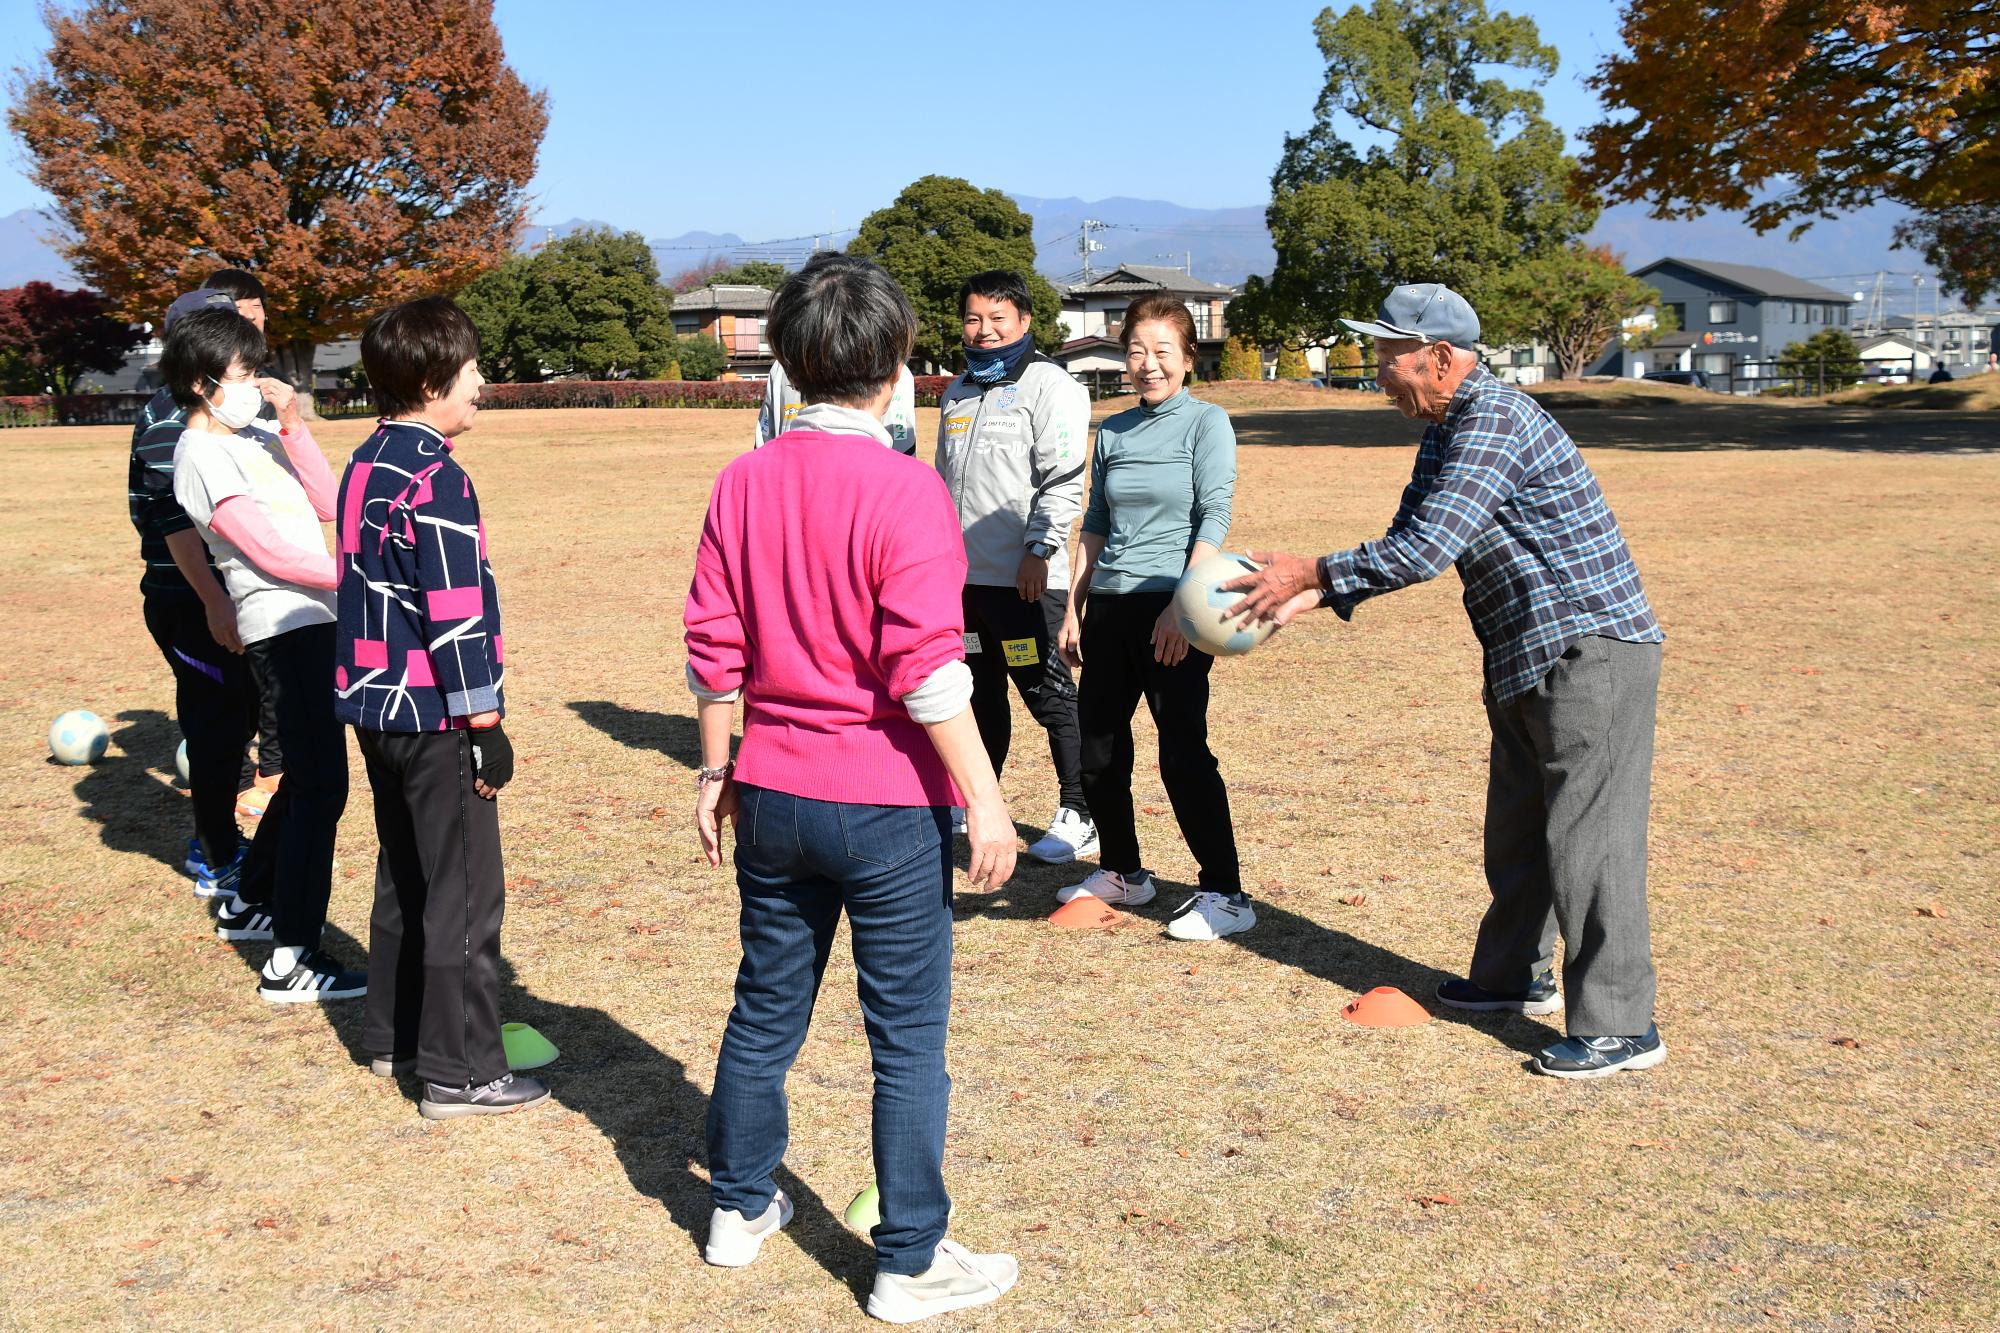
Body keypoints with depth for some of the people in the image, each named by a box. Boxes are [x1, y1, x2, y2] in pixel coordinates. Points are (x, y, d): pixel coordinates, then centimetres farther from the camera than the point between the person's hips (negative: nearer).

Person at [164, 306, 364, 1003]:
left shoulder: (255, 437, 16)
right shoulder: (201, 456, -9)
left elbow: (327, 504, 8)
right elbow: (269, 550, -15)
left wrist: (292, 424, 2)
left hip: (313, 619, 9)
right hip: (285, 626, -9)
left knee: (308, 776, 20)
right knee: (321, 786, -12)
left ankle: (249, 905, 36)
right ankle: (292, 960, -9)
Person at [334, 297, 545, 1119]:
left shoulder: (366, 465, 11)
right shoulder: (435, 478, -18)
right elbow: (455, 614, -20)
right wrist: (485, 724, -15)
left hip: (374, 704, 10)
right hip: (435, 716, -10)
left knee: (404, 877, 20)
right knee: (464, 895, -1)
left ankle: (395, 1037, 31)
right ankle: (460, 1073, 5)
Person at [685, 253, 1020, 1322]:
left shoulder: (744, 481, 1)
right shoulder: (905, 489, -16)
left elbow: (713, 648, 5)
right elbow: (927, 669, -20)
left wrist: (716, 768, 15)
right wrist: (983, 796, -13)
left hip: (774, 794, 6)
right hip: (889, 804, -5)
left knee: (765, 1007, 20)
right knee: (907, 1034, 7)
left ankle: (738, 1209, 36)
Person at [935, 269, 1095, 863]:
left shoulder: (1049, 385, -7)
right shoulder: (958, 391, 17)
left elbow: (1064, 479, -13)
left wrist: (1039, 551, -18)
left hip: (1024, 578, -7)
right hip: (963, 571, 7)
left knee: (1050, 695, -3)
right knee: (979, 692, 16)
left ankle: (1080, 816, 5)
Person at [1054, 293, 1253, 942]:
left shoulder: (1206, 422, -3)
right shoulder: (1113, 431, 13)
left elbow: (1214, 519, -11)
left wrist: (1182, 607, -20)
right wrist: (1075, 608, 13)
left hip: (1171, 609, -6)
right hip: (1109, 607, 6)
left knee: (1182, 751, -7)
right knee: (1097, 748, 10)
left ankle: (1225, 894, 2)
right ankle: (1122, 871, 28)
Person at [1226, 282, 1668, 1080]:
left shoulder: (1493, 420, -19)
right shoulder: (1444, 432, 15)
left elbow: (1428, 549, -26)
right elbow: (1406, 540, 14)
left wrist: (1312, 574, -19)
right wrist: (1311, 596, 1)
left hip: (1591, 649, -11)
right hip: (1527, 660, 11)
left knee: (1587, 839, -9)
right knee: (1518, 831, 19)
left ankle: (1620, 1026, -4)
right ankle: (1516, 977, 34)